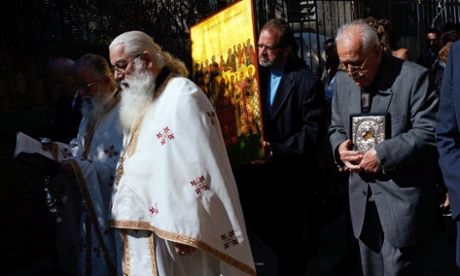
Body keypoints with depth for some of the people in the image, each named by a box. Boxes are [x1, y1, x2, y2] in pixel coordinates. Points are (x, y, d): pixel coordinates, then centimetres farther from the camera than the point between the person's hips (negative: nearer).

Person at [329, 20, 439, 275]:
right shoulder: (342, 80, 6)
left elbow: (429, 132, -15)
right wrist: (340, 146, -7)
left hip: (402, 195, -5)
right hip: (362, 196, 6)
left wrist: (382, 154, -22)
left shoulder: (413, 77, -12)